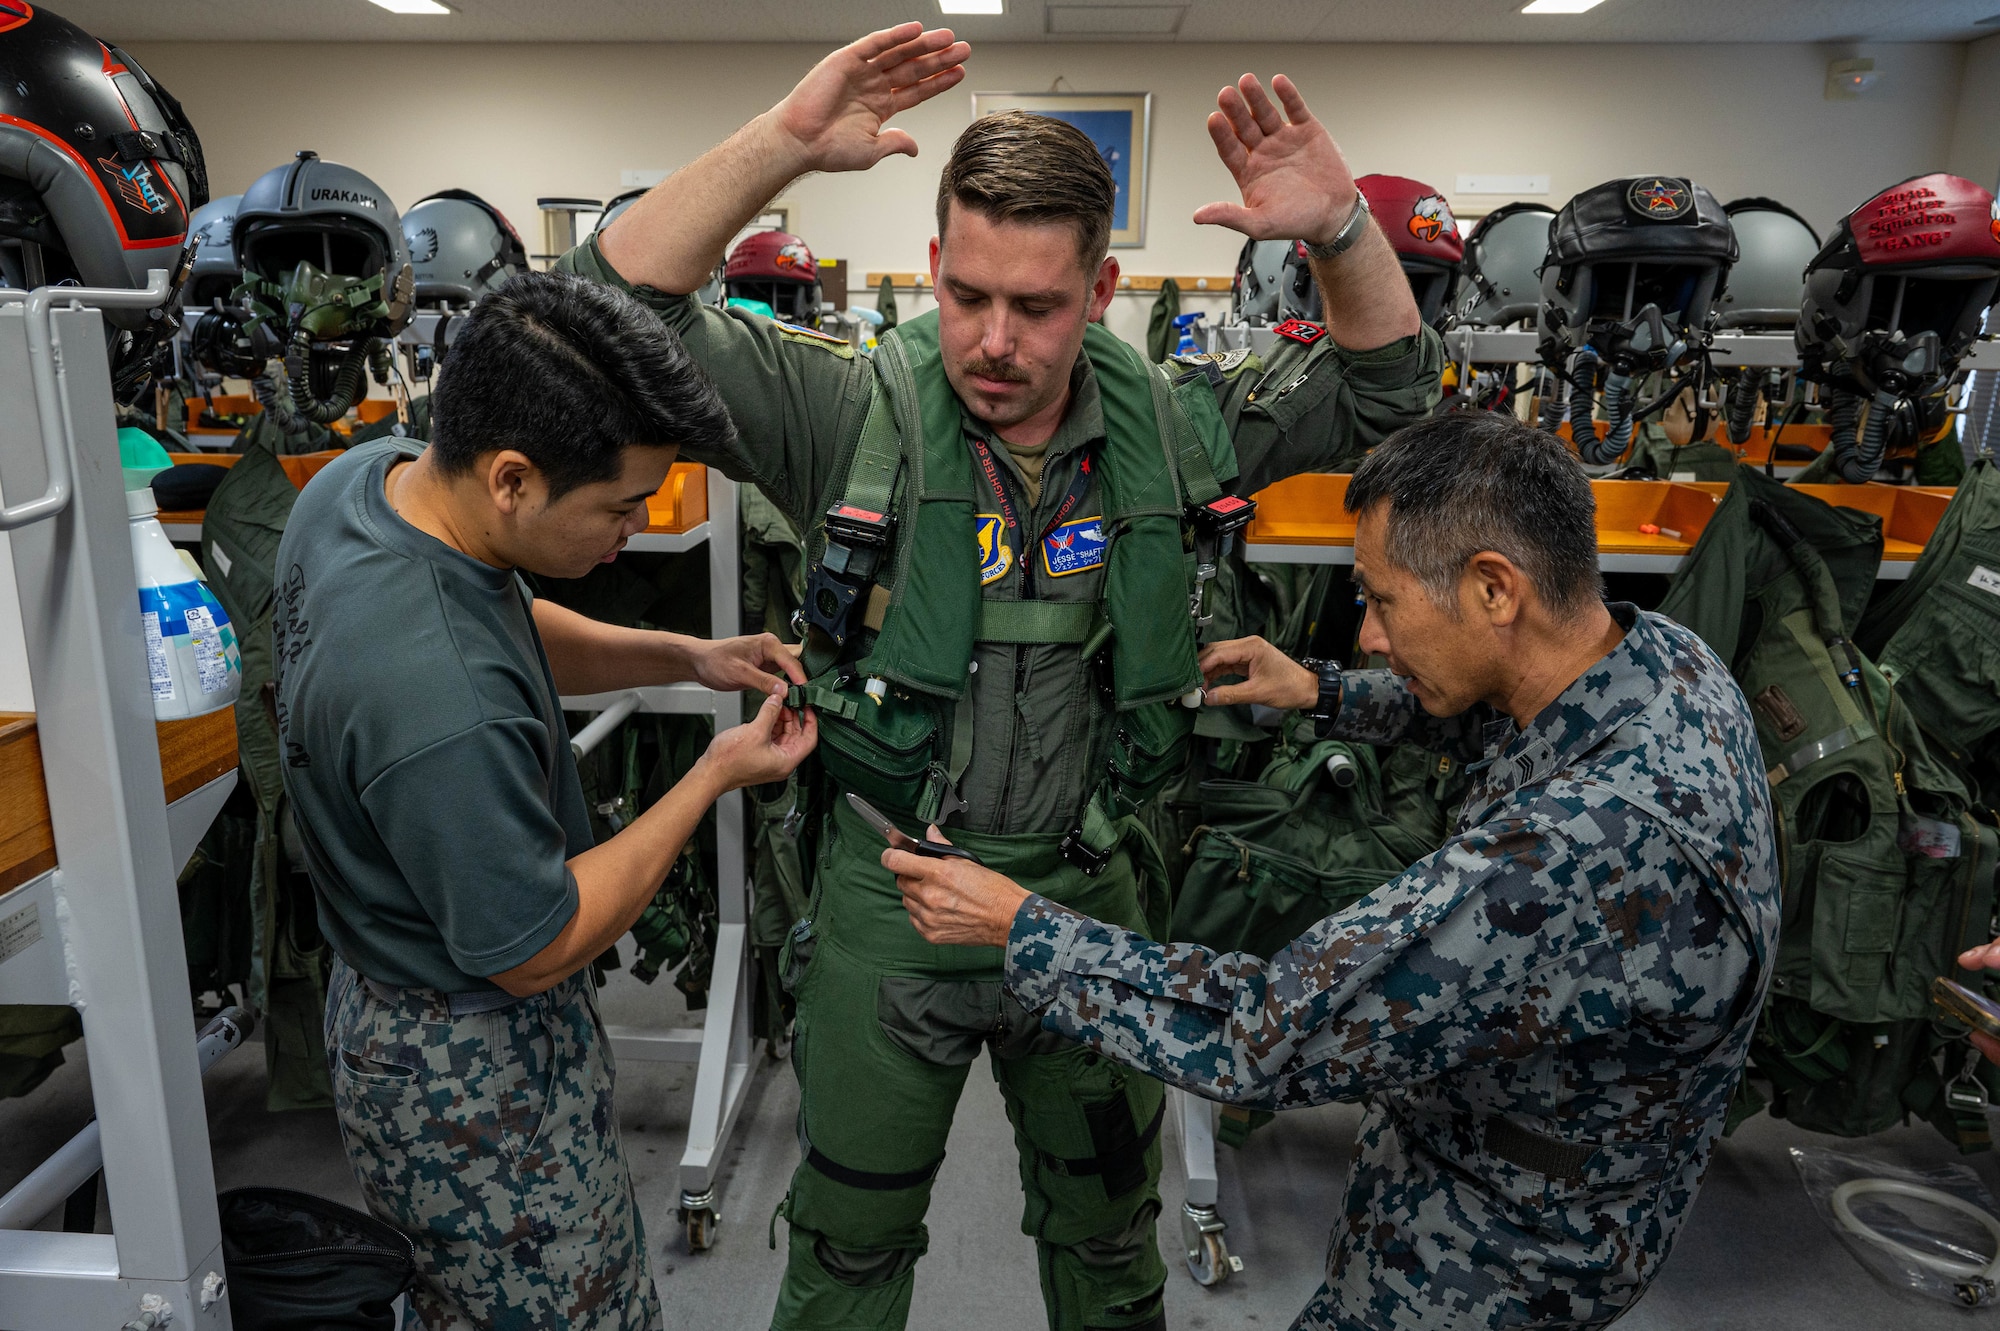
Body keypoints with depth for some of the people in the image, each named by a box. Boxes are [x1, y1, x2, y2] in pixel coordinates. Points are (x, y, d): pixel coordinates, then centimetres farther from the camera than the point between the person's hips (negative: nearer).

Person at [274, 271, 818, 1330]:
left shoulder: (369, 472, -10)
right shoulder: (439, 705, -39)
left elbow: (514, 632, 10)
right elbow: (537, 951, -24)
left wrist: (686, 657, -3)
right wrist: (717, 776, -18)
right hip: (470, 1078, -9)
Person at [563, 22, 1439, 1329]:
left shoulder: (1171, 424, -6)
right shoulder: (855, 411, -14)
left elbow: (1387, 386, 1)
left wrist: (1339, 228, -18)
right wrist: (784, 142, -30)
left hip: (1092, 894, 2)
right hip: (887, 894, -1)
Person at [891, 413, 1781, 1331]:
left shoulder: (1583, 857, -43)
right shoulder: (1660, 652, -14)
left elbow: (1268, 1034, -37)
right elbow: (1478, 713, 11)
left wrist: (1016, 926, -28)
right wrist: (1322, 693, 8)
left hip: (1506, 1255, -7)